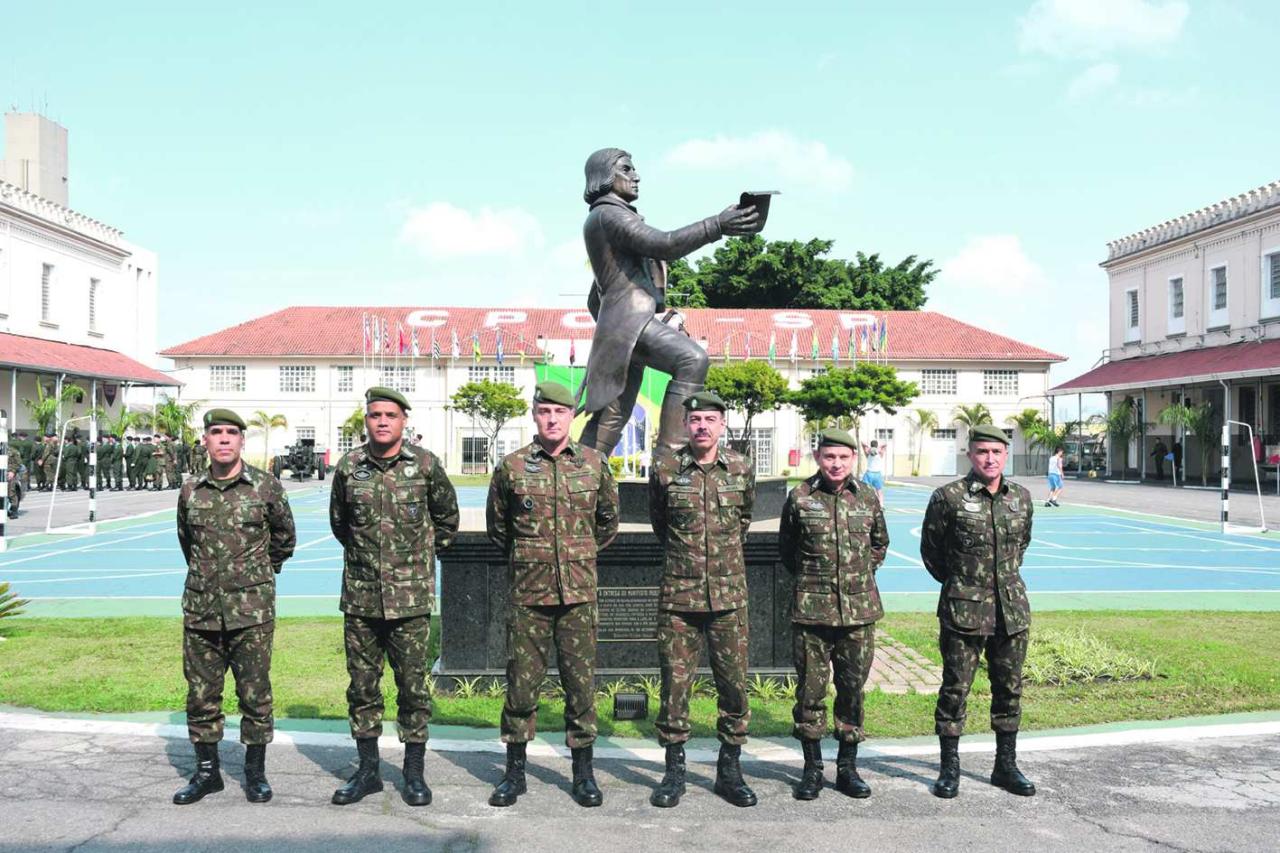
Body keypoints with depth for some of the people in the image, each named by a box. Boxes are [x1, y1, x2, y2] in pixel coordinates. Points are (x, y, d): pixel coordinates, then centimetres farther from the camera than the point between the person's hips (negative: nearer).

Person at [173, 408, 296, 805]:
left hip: (252, 610, -3)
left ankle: (255, 772, 16)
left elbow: (285, 538, 12)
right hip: (201, 609, 3)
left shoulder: (266, 487, -2)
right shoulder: (191, 492, 6)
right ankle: (207, 770, 23)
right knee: (201, 694, 8)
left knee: (255, 693, 3)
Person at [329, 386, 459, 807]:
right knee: (362, 685, 9)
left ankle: (415, 773, 15)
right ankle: (368, 769, 22)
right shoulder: (348, 467, 3)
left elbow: (447, 516, 11)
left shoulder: (425, 465, -3)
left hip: (410, 596, -2)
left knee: (413, 685, 3)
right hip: (360, 597, 2)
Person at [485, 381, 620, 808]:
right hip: (528, 593, 0)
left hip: (579, 592, 1)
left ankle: (583, 772, 18)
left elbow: (607, 521, 18)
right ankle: (515, 771, 19)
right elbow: (496, 525, 14)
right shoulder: (512, 467, 0)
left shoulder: (594, 464, 3)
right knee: (521, 680, 5)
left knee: (580, 681, 6)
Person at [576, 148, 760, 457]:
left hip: (623, 329, 11)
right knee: (693, 358, -28)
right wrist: (716, 226, -22)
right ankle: (669, 452, -32)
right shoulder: (608, 214, -2)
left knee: (613, 416, 8)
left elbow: (595, 300, 33)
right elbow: (662, 244, -18)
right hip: (629, 319, -11)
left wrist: (609, 333, 35)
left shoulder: (616, 217, 31)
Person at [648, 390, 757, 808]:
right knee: (674, 683, 3)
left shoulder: (742, 469, 2)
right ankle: (674, 771, 18)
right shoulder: (665, 469, -2)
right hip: (678, 595, -1)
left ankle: (730, 770, 20)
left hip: (729, 595, 1)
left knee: (734, 684, 5)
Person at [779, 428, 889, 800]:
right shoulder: (800, 497, -2)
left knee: (853, 689, 9)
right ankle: (812, 768, 17)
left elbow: (880, 543, 19)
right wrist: (809, 577, 9)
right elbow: (786, 547, 11)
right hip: (811, 611, -2)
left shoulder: (867, 497, 4)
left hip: (859, 610, 2)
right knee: (810, 690, 3)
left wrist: (861, 575, 11)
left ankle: (848, 767, 21)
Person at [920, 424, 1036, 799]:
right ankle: (949, 768, 14)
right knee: (955, 689, 1)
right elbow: (930, 548, 2)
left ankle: (1006, 766, 26)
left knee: (1009, 688, 12)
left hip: (1012, 609, 5)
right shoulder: (948, 497, -9)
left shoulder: (1021, 497, 6)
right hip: (963, 611, -4)